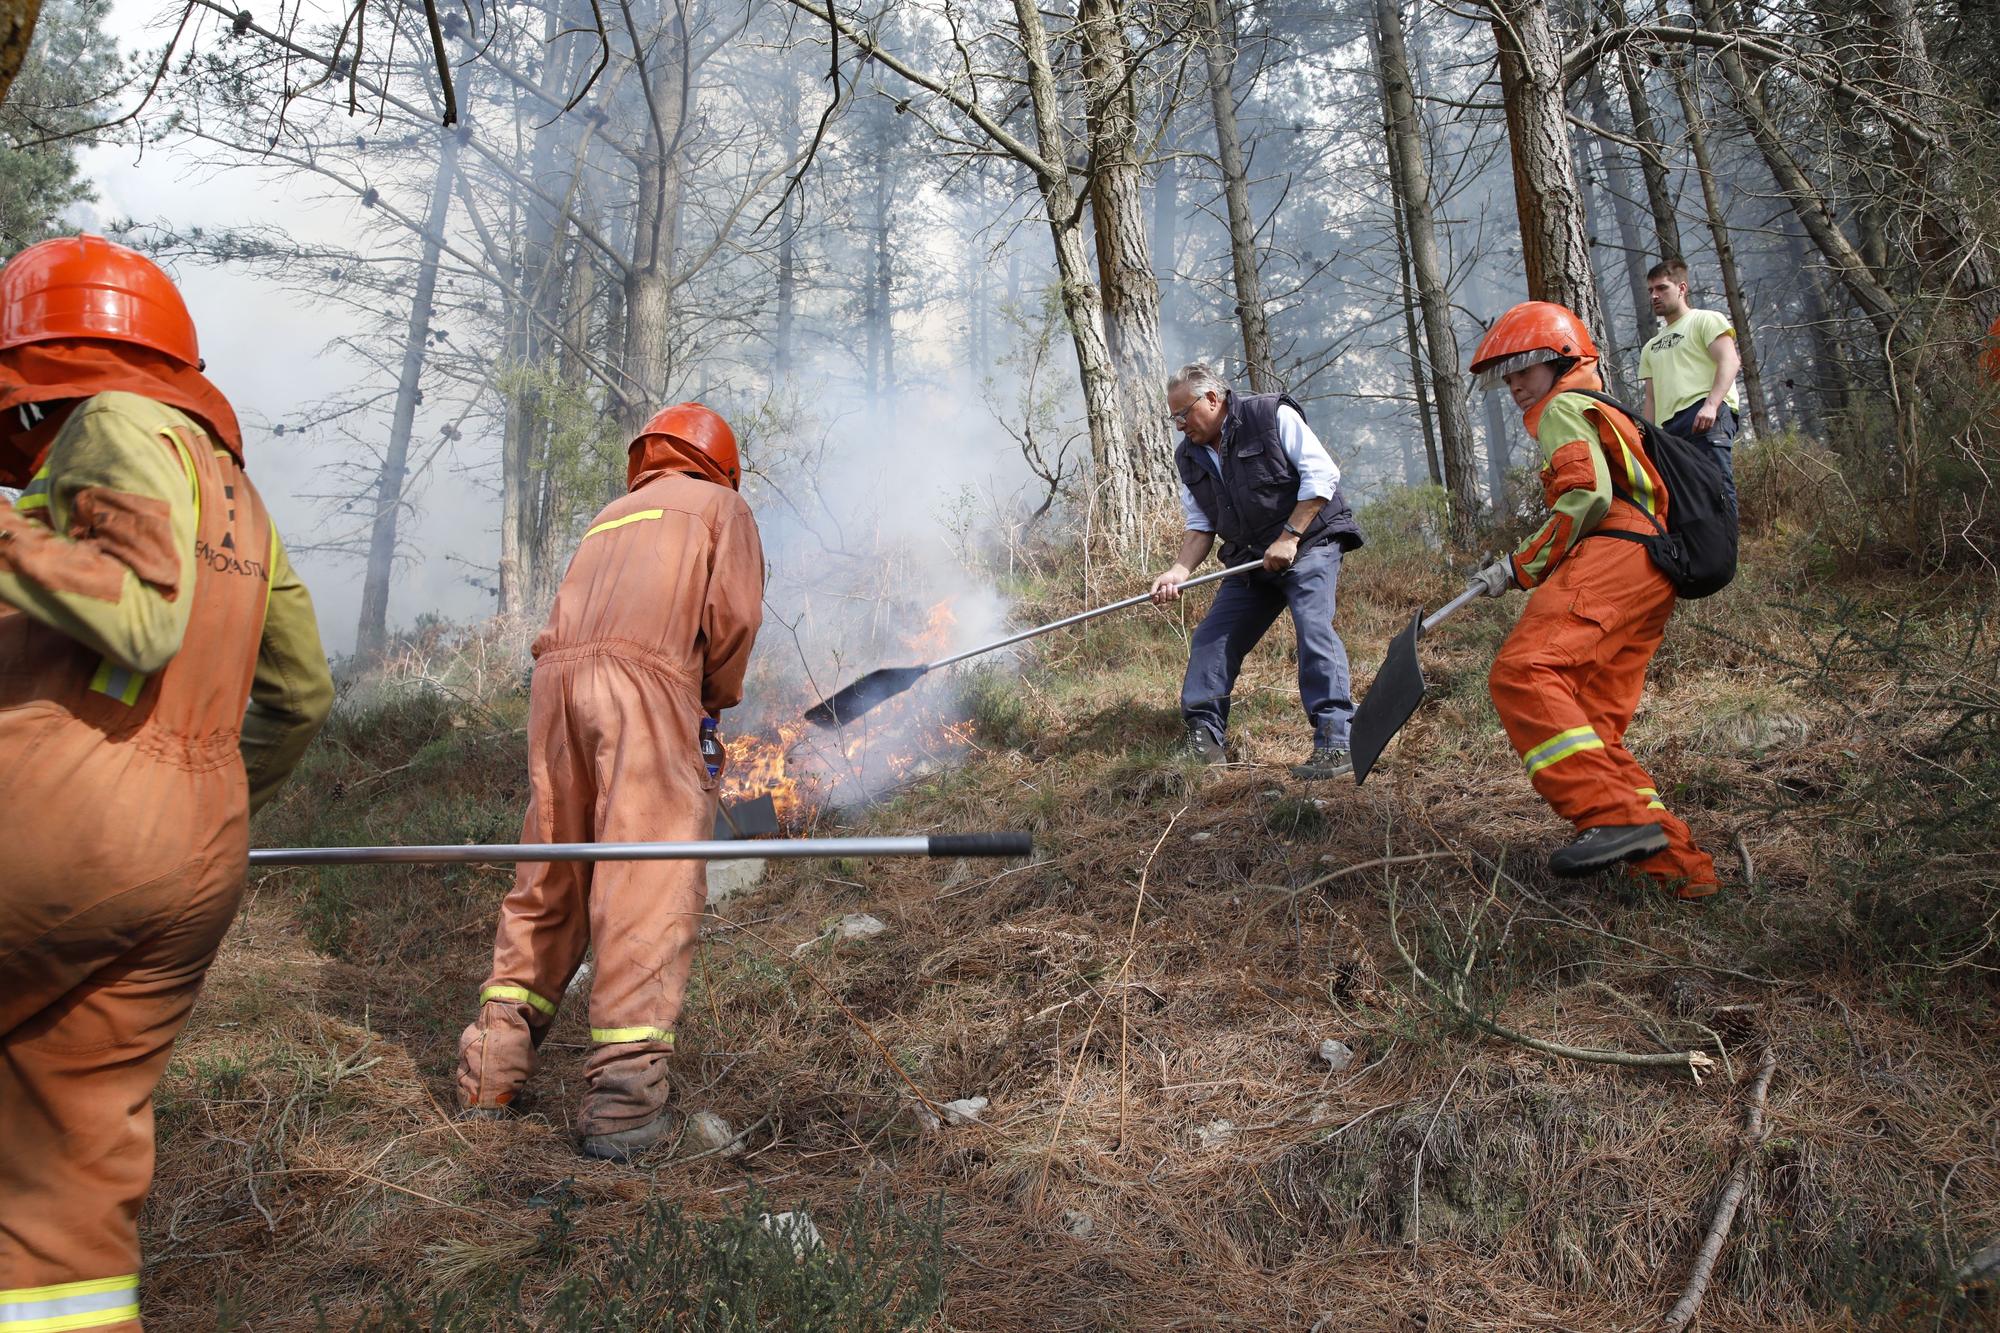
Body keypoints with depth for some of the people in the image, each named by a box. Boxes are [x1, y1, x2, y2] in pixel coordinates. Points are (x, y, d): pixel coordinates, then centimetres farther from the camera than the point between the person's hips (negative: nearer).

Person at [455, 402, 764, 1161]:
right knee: (649, 895, -7)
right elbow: (733, 615, 0)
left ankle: (491, 1073, 18)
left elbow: (571, 618, 22)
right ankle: (624, 1101, -10)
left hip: (557, 679, 6)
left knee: (548, 885, 14)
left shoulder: (610, 517, 33)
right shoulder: (721, 506, 17)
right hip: (646, 680, -6)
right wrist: (717, 700, 15)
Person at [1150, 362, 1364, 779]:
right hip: (1250, 561, 7)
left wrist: (1289, 538, -19)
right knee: (1211, 640, 0)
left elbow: (1321, 475, -14)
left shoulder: (1272, 416, -10)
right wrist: (1179, 572, -9)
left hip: (1310, 543, -7)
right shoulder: (1189, 457, 7)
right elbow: (1200, 527, 8)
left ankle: (1335, 744, -21)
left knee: (1314, 628, -22)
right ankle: (1203, 740, 8)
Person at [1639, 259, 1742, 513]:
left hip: (1707, 415, -6)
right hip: (1668, 425, 6)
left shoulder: (1706, 320, 13)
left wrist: (1710, 405, -20)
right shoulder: (1651, 347, 32)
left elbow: (1729, 361, -4)